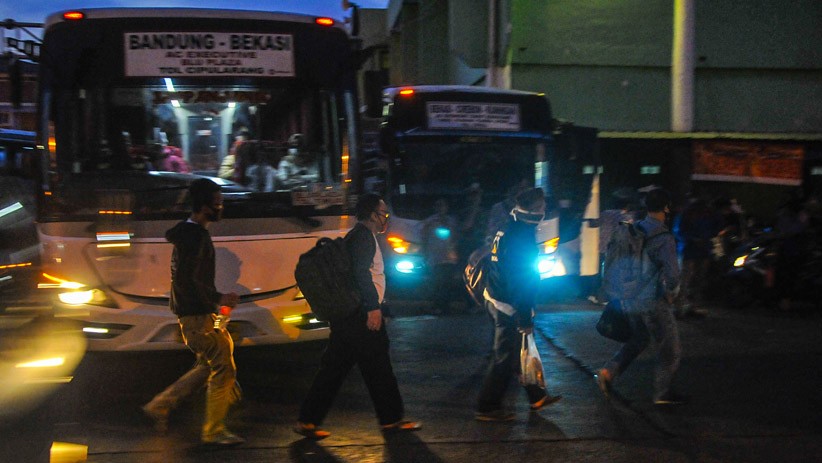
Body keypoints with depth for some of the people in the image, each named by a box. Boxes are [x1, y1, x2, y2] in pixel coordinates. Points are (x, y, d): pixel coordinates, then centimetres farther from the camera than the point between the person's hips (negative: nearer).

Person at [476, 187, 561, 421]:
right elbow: (522, 283, -23)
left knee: (519, 351, 20)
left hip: (495, 298, 10)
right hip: (509, 307, -10)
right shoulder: (523, 238, -23)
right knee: (505, 358, 0)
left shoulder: (507, 230, 6)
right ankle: (487, 408, 7)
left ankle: (537, 396, 33)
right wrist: (525, 320, -18)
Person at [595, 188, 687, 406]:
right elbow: (672, 272, -26)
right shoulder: (664, 238, -18)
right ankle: (663, 392, 16)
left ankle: (608, 372, 9)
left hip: (630, 300, 7)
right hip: (653, 302, -7)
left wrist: (615, 293, 20)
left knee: (637, 340, 24)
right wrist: (671, 293, -8)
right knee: (669, 349, 9)